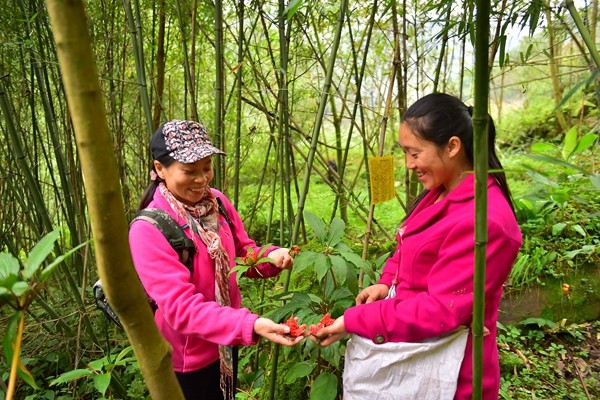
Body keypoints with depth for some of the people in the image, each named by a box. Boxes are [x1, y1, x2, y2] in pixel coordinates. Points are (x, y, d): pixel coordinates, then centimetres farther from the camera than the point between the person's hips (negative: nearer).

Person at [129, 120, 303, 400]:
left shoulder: (217, 202, -8)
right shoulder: (148, 230, -26)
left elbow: (242, 254, 4)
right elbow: (181, 307, -30)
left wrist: (270, 257, -19)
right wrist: (250, 325, -41)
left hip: (226, 344, 6)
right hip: (186, 358, -6)